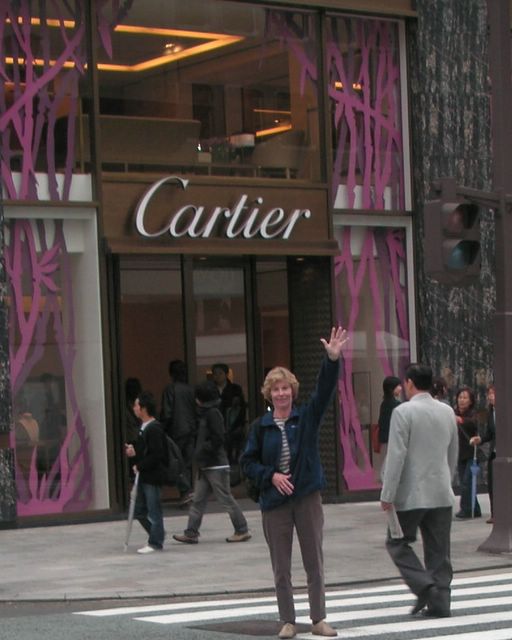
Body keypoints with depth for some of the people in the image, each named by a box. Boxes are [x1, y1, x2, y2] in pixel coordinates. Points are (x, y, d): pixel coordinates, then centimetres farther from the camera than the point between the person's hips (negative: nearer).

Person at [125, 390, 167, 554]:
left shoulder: (154, 429, -17)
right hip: (143, 476, 10)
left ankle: (155, 543, 6)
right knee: (139, 511, 13)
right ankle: (157, 537, 23)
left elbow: (156, 454, -22)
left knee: (154, 511, -1)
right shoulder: (144, 428, 12)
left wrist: (140, 466, -18)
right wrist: (133, 452, 3)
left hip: (152, 476, -10)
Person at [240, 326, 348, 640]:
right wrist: (271, 475, -11)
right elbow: (248, 462, 5)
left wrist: (332, 359, -25)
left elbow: (325, 389, -11)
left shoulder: (307, 417, 2)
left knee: (315, 561, 5)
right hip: (275, 500, 0)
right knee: (281, 567, 4)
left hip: (307, 496, 0)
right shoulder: (261, 426, 2)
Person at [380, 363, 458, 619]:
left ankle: (423, 585, -7)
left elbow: (396, 456, -15)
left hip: (411, 494, -5)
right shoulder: (447, 412, 7)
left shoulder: (403, 412, -12)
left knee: (397, 542, 9)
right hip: (442, 493, 5)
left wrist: (387, 495, -11)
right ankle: (439, 602, 8)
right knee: (439, 550, 9)